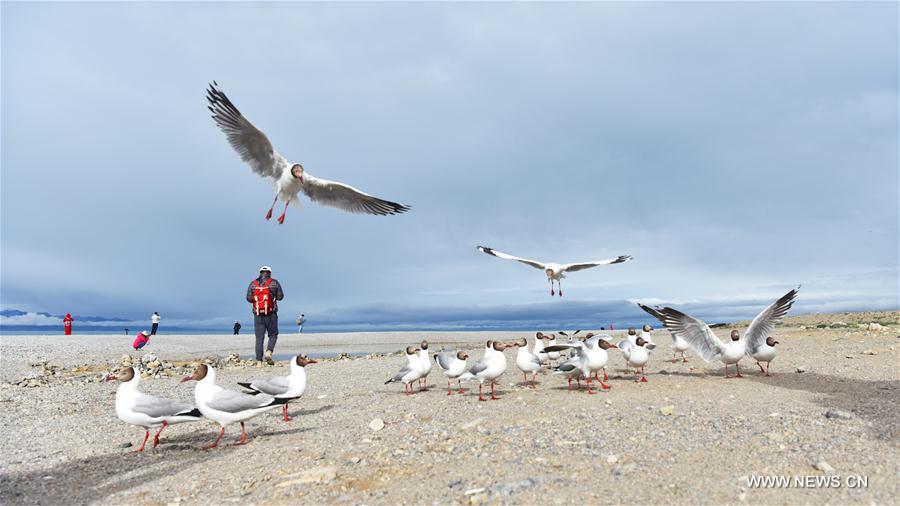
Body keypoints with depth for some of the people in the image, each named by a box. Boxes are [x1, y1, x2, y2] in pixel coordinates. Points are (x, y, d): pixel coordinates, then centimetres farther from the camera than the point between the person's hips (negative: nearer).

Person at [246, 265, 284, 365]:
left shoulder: (253, 284, 7)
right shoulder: (274, 282, 2)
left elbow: (249, 298, 1)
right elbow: (280, 296, 1)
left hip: (257, 315, 2)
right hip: (271, 314, -2)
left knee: (259, 338, 6)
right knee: (273, 335, 11)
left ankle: (259, 360, 2)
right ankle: (269, 352, -11)